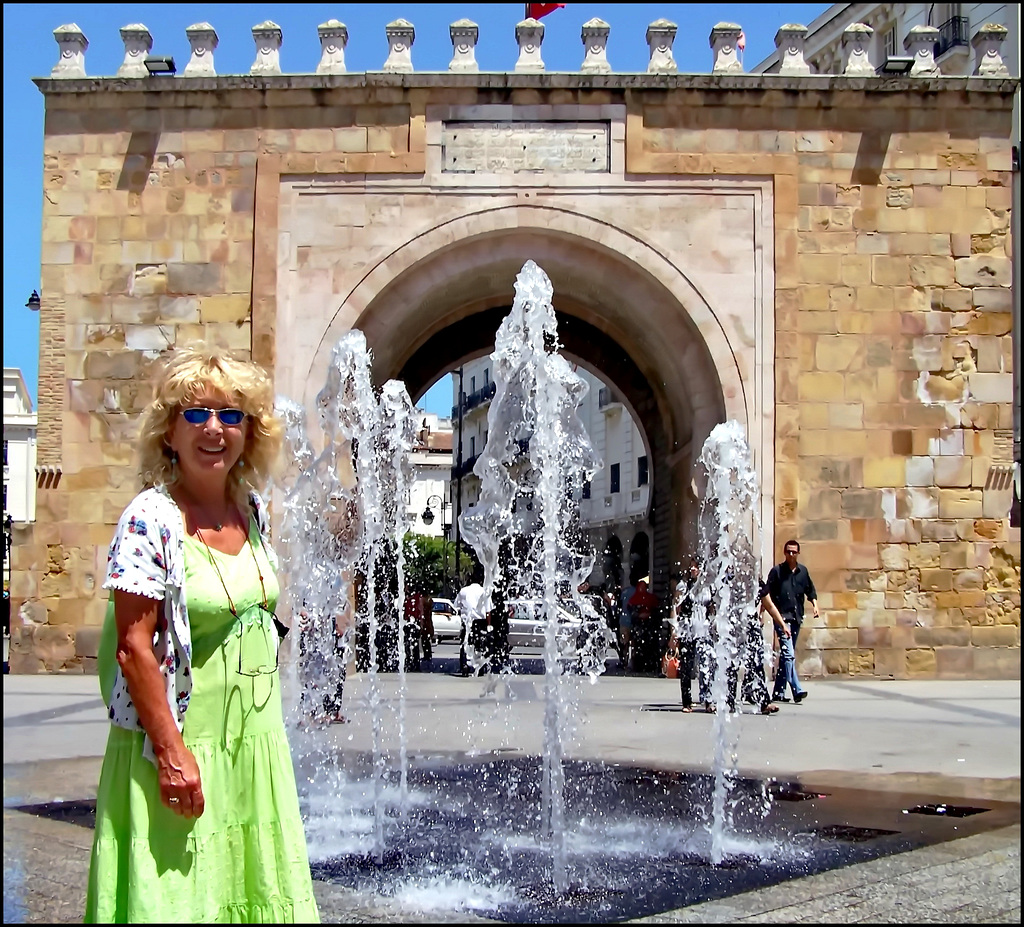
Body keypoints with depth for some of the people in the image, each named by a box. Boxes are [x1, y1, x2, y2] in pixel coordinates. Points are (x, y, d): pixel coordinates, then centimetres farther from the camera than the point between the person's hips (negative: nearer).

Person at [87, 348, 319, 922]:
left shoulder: (253, 510, 6)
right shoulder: (152, 520, -14)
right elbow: (133, 648, -17)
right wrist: (171, 750, -20)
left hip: (257, 740, 7)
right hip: (186, 748, -6)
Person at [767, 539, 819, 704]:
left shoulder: (803, 571, 10)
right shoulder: (777, 571, -2)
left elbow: (810, 590, 20)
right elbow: (767, 595, -2)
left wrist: (814, 604, 4)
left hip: (796, 617, 5)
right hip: (782, 617, -5)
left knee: (786, 655, 10)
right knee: (788, 654, -15)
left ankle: (779, 692, 17)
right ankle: (797, 690, -22)